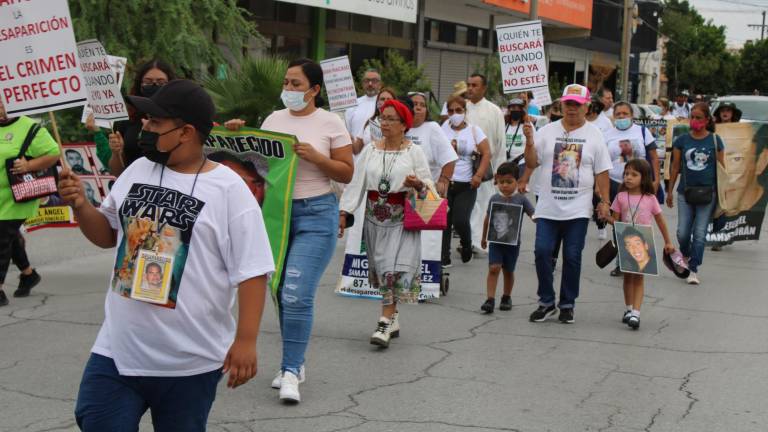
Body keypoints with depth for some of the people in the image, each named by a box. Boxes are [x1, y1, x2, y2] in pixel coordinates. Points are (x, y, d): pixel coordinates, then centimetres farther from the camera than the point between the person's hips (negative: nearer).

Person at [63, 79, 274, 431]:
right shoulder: (138, 170, 6)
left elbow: (251, 271, -11)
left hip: (191, 361, -4)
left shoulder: (228, 189, -11)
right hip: (117, 350, 5)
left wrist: (245, 340, -15)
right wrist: (80, 205, 0)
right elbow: (108, 235, 18)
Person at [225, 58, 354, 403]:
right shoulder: (275, 119, 9)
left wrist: (314, 156, -15)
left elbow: (347, 173, -2)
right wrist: (239, 135, -4)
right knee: (282, 293, 10)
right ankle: (294, 364, 24)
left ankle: (291, 372, -5)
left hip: (315, 213, -5)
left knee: (297, 295, -14)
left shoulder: (330, 122, -3)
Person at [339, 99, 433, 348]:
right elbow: (357, 182, 5)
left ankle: (385, 322, -14)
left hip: (402, 220, -4)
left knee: (396, 269, -12)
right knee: (382, 268, 9)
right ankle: (393, 320, 22)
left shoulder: (414, 152, 0)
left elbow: (429, 183, 1)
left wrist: (418, 184, -22)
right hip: (375, 219, 4)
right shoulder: (370, 150, 8)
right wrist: (344, 212, -2)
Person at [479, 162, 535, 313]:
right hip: (495, 241, 1)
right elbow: (488, 219, 12)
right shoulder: (494, 199, 0)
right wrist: (484, 237, 20)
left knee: (508, 271, 12)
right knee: (493, 268, -12)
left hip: (512, 243, -1)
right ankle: (490, 300, -13)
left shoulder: (521, 200, -6)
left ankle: (506, 298, 31)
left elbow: (534, 216, -9)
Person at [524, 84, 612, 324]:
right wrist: (529, 142, -12)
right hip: (547, 208, 1)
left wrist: (605, 201, -1)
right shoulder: (547, 132, 6)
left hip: (578, 211, -1)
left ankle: (567, 305, 15)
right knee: (542, 252, -4)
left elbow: (602, 172, 4)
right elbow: (531, 164, 3)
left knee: (572, 257, 2)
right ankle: (546, 302, 10)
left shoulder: (594, 135, 4)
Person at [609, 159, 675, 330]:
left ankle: (635, 313, -12)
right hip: (625, 243, 2)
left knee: (638, 277, -4)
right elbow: (615, 219, 1)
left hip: (643, 244, -2)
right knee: (628, 276, 13)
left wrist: (668, 242, 8)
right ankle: (629, 309, 26)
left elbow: (660, 221, 6)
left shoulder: (650, 199, -2)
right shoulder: (621, 197, 0)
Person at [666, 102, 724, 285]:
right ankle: (686, 255, 34)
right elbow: (675, 166, 8)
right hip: (685, 192, 2)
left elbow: (721, 167, 4)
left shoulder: (715, 141, -2)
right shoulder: (682, 140, 2)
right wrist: (669, 192, 10)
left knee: (699, 233, -2)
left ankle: (693, 270, 4)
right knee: (682, 233, 3)